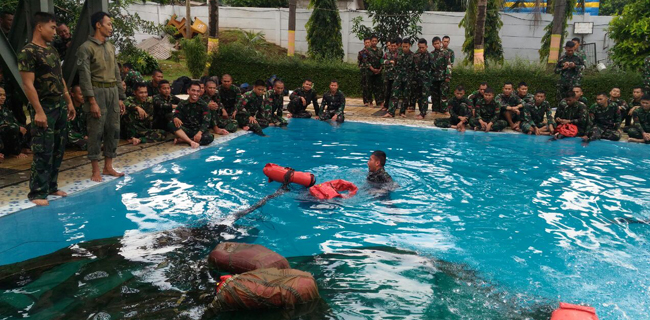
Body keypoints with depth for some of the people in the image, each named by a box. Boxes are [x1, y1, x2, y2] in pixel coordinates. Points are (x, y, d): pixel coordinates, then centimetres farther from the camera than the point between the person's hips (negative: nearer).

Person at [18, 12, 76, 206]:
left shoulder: (52, 51, 13)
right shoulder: (28, 52, -13)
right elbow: (28, 84, -18)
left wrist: (69, 102, 16)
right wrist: (39, 111, -23)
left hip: (60, 106, 8)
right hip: (45, 107, -8)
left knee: (58, 150, 12)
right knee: (43, 152, -7)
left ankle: (51, 186, 22)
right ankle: (38, 193, 1)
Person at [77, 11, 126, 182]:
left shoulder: (110, 47, 14)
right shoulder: (86, 48, -7)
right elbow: (85, 77, -12)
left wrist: (120, 97, 15)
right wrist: (92, 101, -18)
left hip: (113, 92, 7)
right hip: (97, 92, -7)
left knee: (113, 130, 8)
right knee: (96, 131, -3)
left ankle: (108, 167, 18)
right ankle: (96, 171, 4)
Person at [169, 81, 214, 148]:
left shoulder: (203, 105, -3)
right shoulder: (182, 104, 3)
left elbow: (206, 122, -12)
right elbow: (176, 115, -4)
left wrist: (199, 133, -30)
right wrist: (175, 118, -30)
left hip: (199, 131, -1)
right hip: (186, 130, 1)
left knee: (209, 137, -33)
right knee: (171, 124, -25)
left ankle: (182, 140, -27)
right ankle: (191, 142, -36)